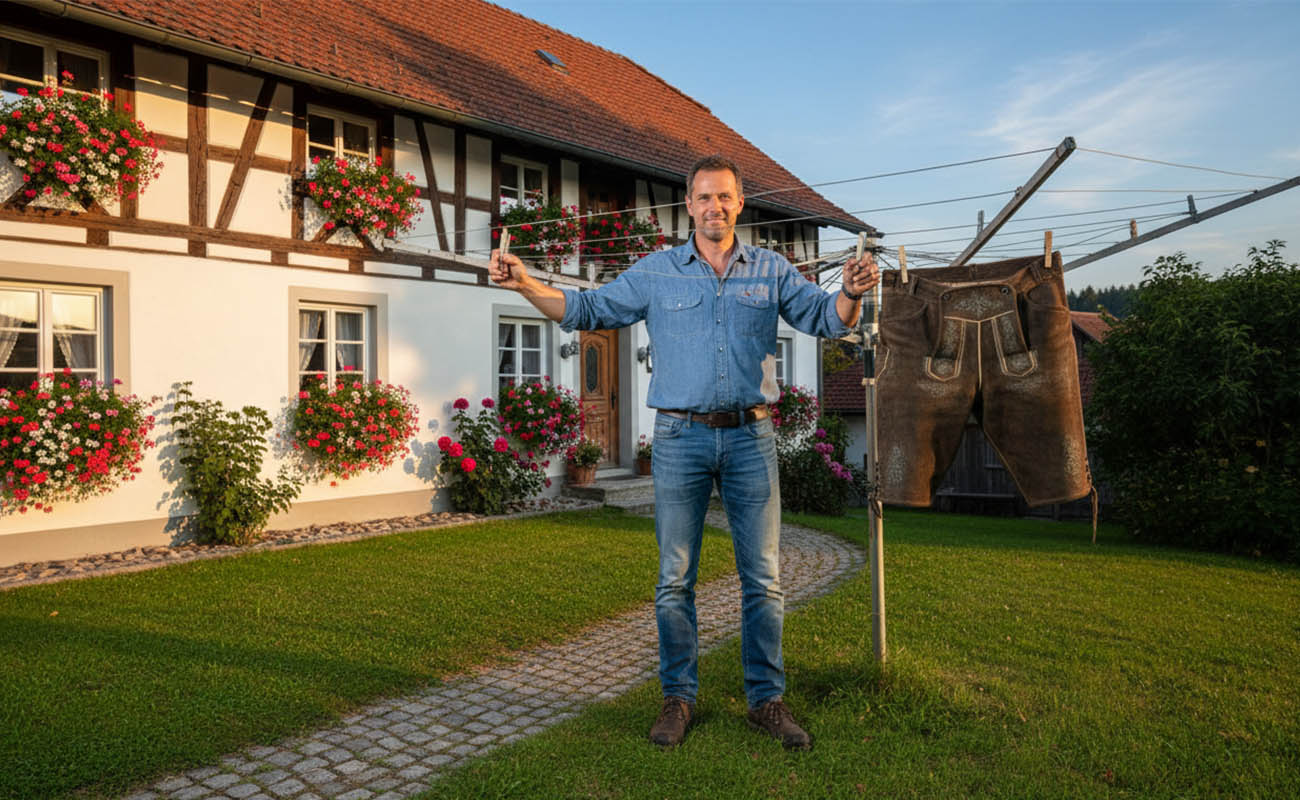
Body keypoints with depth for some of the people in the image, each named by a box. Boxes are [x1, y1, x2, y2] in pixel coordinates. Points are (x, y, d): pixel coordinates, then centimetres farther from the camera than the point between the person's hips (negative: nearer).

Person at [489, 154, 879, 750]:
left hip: (751, 437, 1)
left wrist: (851, 293, -17)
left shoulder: (771, 271, 10)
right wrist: (525, 284, -3)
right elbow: (586, 310, 10)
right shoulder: (655, 272, 8)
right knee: (675, 577, 5)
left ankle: (766, 699, 19)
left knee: (763, 577, 5)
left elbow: (826, 319, 5)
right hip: (681, 437, 0)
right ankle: (678, 697, 20)